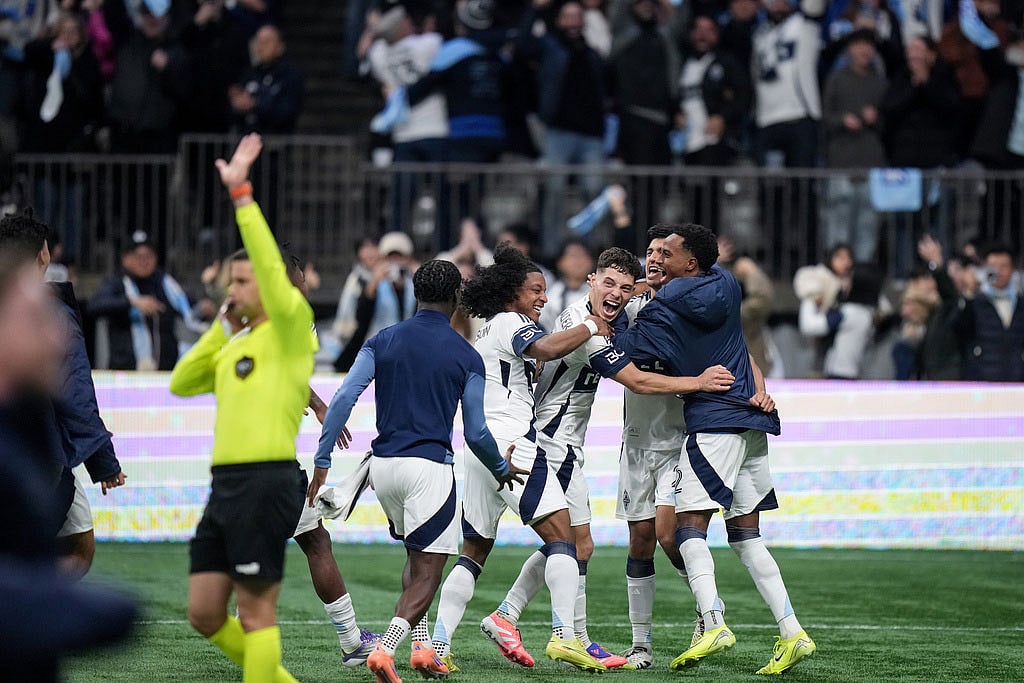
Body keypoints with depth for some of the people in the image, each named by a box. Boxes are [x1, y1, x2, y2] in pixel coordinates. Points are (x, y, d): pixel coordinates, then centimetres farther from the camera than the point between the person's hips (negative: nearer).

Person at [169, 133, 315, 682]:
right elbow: (180, 384, 21)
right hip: (225, 485, 8)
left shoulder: (289, 329, -3)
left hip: (266, 482, -8)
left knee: (255, 610, -6)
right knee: (204, 613, 8)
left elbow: (271, 265, -16)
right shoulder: (235, 344, 19)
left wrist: (240, 193, -17)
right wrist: (221, 328, 15)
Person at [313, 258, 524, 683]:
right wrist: (502, 470, 19)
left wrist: (322, 461, -3)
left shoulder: (382, 342, 6)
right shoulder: (465, 357, -1)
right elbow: (476, 433, 1)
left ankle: (422, 646, 19)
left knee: (416, 557, 25)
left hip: (382, 465, 5)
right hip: (429, 467, -5)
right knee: (427, 573, -3)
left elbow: (344, 398, -5)